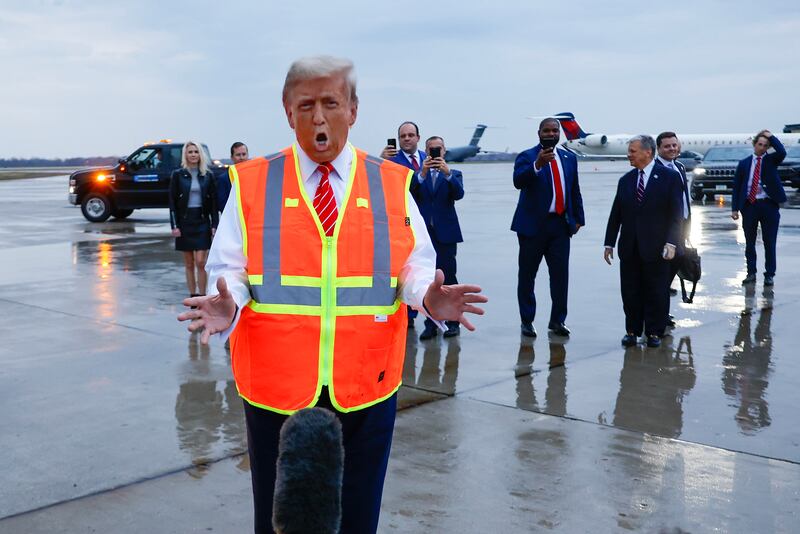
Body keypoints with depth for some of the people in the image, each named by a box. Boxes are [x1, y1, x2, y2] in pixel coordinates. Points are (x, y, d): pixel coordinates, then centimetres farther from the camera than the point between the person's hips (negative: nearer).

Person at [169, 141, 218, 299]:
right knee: (189, 264, 7)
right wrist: (174, 225, -6)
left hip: (202, 222, 0)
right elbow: (172, 201, 1)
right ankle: (193, 296, 14)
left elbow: (214, 202, 5)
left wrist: (214, 225, -2)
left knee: (200, 262, -9)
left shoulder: (207, 175, 5)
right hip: (184, 222, 0)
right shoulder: (178, 175, 2)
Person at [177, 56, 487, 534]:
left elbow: (415, 267, 3)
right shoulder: (252, 184, 0)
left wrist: (428, 296, -19)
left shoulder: (392, 184, 2)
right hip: (276, 388, 0)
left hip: (366, 388, 1)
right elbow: (230, 270, -1)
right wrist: (227, 306, -22)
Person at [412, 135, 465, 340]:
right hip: (424, 232, 1)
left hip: (445, 233, -1)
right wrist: (422, 174, -21)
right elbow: (410, 194, -8)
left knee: (447, 276, -3)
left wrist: (447, 173, -24)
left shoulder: (453, 174, 11)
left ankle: (453, 322, 6)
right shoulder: (417, 175, 11)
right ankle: (431, 324, 7)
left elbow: (459, 193, -9)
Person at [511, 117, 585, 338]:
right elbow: (518, 181, -22)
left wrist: (578, 218, 13)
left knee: (561, 274, 2)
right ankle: (527, 321, 14)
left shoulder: (569, 158, 12)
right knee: (527, 276, 4)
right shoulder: (527, 157, -3)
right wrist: (537, 165, -37)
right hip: (533, 224, -3)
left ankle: (557, 320, 12)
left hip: (560, 224, 4)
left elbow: (575, 191, 17)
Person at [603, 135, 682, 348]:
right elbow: (615, 214, 12)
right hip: (629, 248, 4)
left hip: (656, 248, -4)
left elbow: (675, 214, -6)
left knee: (656, 293, 4)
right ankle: (632, 331, 18)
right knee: (630, 292, 7)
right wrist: (609, 243, 9)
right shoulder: (625, 180, 10)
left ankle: (654, 332, 16)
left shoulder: (669, 177, -2)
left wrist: (671, 243, -15)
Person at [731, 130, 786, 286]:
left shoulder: (771, 160, 4)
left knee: (769, 242, 3)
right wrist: (735, 208, 0)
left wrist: (771, 137, -10)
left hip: (769, 205, -1)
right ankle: (751, 273, 18)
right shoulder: (744, 163, 7)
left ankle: (769, 275, 11)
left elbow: (782, 152, -20)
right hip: (749, 205, 2)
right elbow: (737, 186, 7)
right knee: (749, 242, 8)